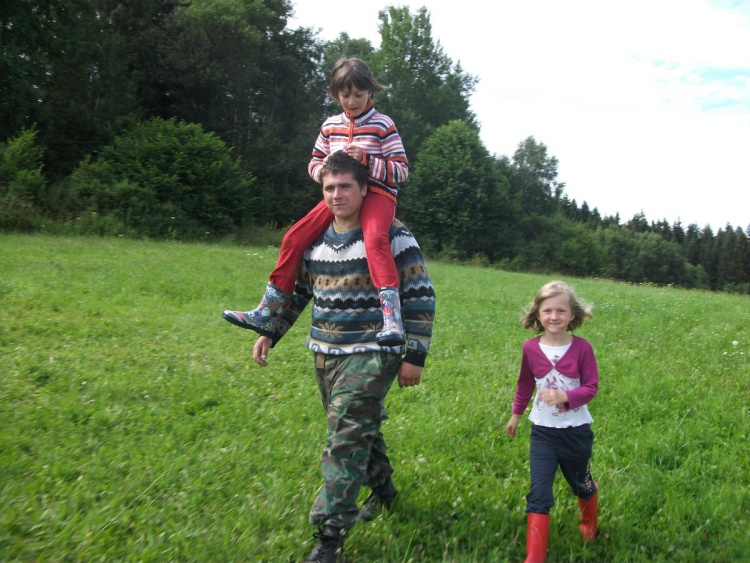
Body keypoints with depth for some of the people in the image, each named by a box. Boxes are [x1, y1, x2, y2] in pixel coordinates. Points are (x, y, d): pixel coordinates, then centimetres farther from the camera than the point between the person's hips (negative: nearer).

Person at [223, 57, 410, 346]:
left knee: (375, 237, -37)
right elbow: (314, 162, 22)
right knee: (294, 237, -8)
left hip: (377, 194, -5)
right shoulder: (330, 126, 13)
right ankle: (267, 314, 1)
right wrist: (323, 170, -2)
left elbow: (401, 171, -4)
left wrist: (367, 159, -18)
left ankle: (392, 319, -45)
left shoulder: (383, 125, -2)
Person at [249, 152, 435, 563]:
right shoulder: (315, 238, 7)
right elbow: (296, 290, 18)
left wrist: (414, 357, -13)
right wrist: (269, 333, 12)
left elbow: (420, 299, -10)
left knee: (345, 439, -10)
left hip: (370, 356, -6)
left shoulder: (392, 237, -11)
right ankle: (383, 489, 44)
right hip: (325, 356, 6)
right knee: (361, 428, 19)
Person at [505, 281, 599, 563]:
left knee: (581, 484, 22)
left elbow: (591, 387, -12)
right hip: (543, 431, 1)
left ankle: (589, 523, 54)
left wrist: (564, 396, -29)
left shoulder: (582, 348, -13)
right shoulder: (531, 348, -7)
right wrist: (516, 414, 17)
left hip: (576, 430, -1)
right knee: (538, 492, -5)